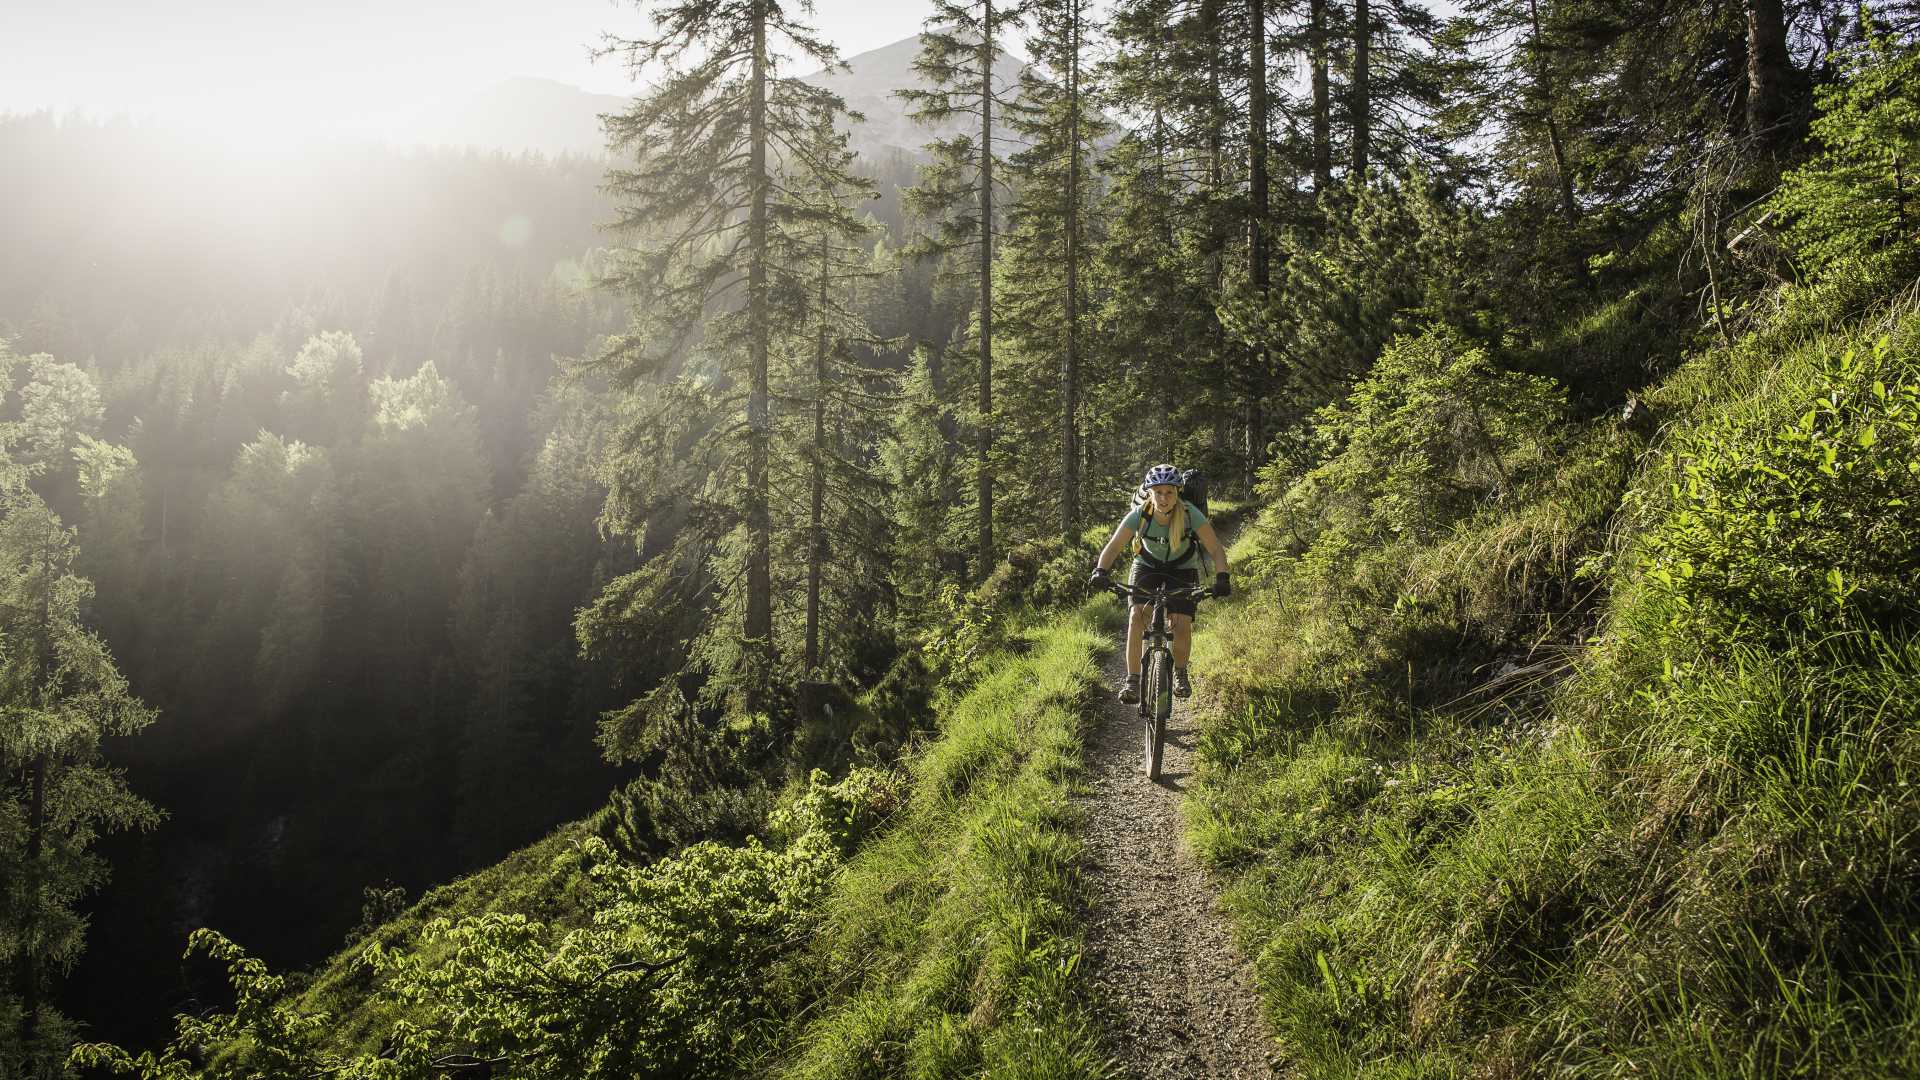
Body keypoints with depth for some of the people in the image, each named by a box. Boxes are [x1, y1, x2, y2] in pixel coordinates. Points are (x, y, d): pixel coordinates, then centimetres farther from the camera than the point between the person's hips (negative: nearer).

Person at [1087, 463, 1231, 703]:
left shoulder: (1190, 514, -28)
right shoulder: (1139, 514, -26)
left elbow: (1216, 549, -27)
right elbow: (1113, 547, -26)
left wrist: (1221, 579, -43)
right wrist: (1100, 571, -44)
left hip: (1183, 569, -1)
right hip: (1147, 565, 1)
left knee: (1182, 623, -18)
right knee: (1136, 616, -23)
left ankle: (1180, 672, 11)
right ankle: (1133, 680, -17)